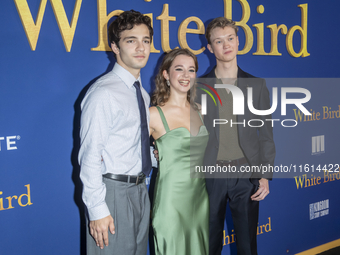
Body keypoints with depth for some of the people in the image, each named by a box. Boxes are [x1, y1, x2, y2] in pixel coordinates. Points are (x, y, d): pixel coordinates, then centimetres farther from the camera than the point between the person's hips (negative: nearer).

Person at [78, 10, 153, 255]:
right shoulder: (104, 93, -16)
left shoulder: (143, 94, 12)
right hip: (114, 192, -8)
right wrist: (97, 210, -20)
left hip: (140, 190, 8)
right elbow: (90, 156, -19)